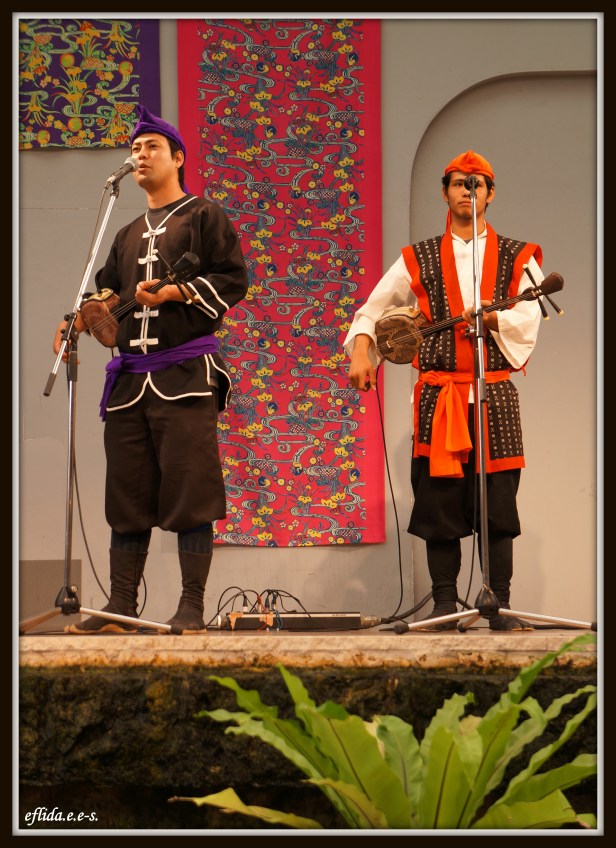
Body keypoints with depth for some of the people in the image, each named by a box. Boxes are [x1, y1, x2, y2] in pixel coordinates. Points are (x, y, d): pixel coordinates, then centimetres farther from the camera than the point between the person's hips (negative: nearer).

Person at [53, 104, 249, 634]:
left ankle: (192, 610, -6)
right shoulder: (128, 236, 26)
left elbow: (233, 280, -3)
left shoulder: (205, 217, 6)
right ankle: (121, 609, 6)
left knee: (189, 492, -8)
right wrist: (79, 322, 1)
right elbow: (107, 297, 21)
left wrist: (175, 292, -14)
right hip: (130, 379, 6)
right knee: (126, 495, 4)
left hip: (186, 375, -6)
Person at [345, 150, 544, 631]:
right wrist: (362, 351, -4)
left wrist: (491, 317, -19)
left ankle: (500, 608, 3)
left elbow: (529, 317, -2)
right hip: (439, 395, 0)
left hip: (496, 395, 0)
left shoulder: (516, 258, 10)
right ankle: (444, 608, 6)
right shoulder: (419, 260, 11)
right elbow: (374, 309, 12)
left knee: (498, 505, -3)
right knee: (440, 503, -1)